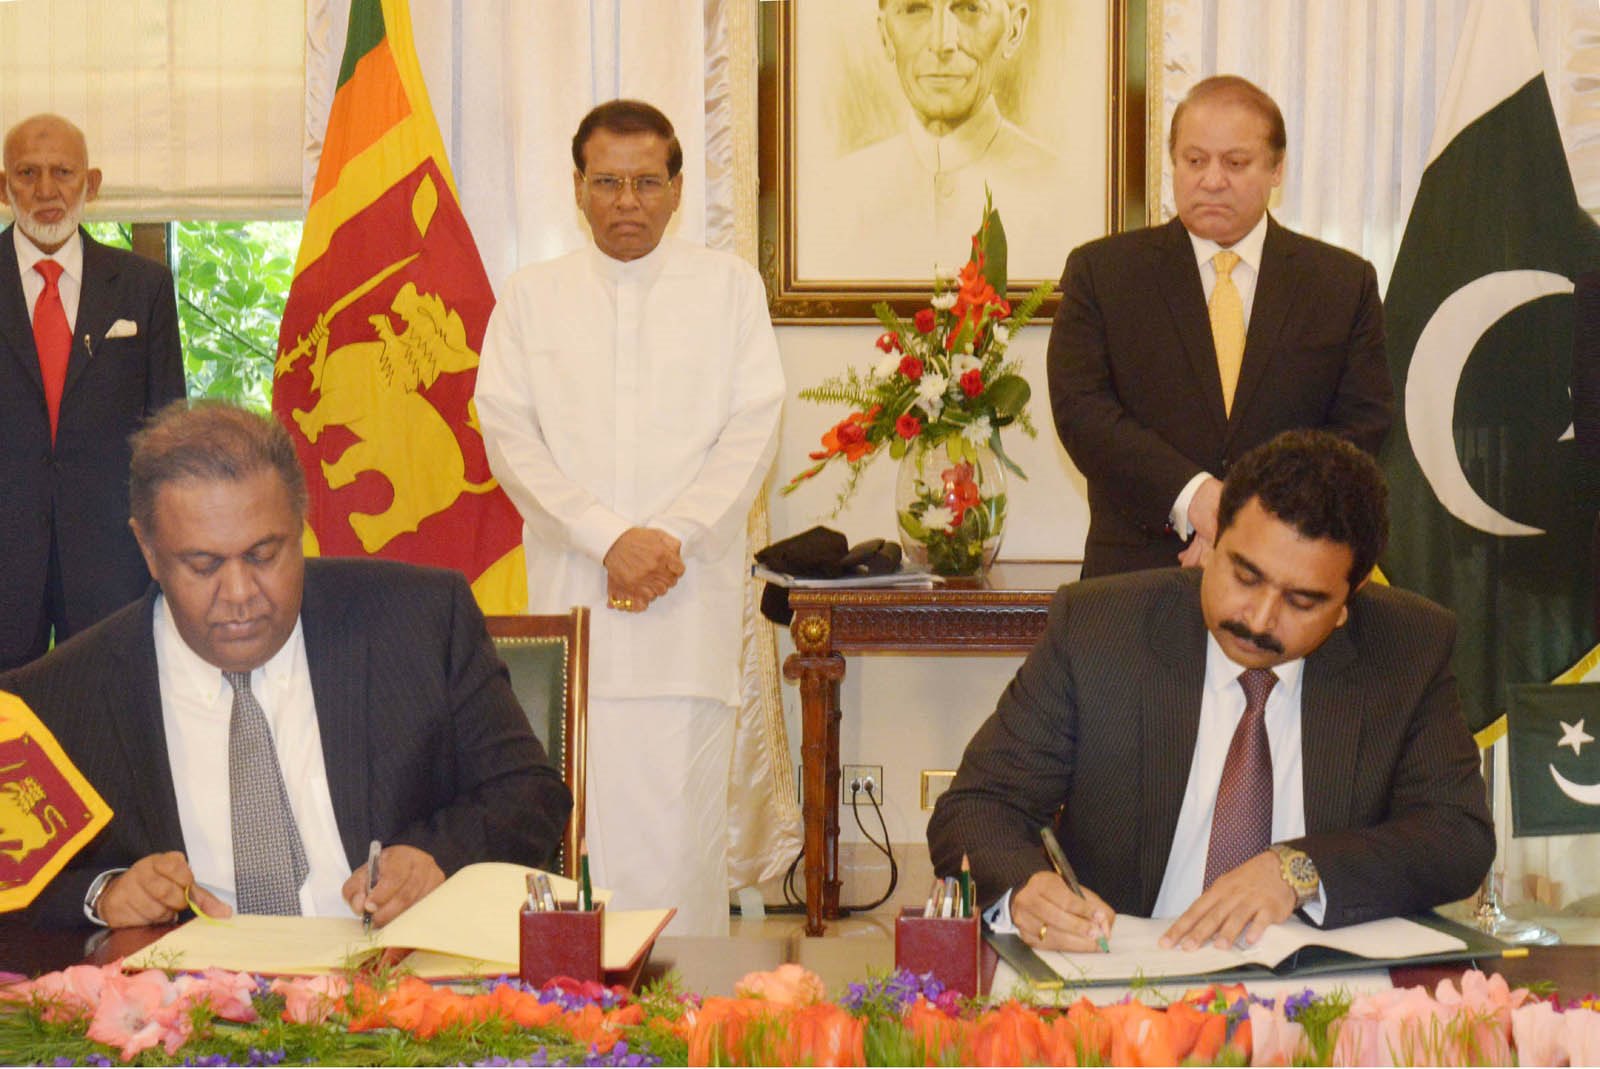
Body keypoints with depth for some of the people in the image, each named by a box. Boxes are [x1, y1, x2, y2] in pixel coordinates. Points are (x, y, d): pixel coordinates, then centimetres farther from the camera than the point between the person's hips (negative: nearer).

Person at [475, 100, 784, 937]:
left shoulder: (730, 288, 12)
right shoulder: (530, 297, 12)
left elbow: (753, 431, 3)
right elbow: (508, 437, 2)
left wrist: (672, 537, -10)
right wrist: (610, 539, -10)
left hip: (692, 596, -1)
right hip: (571, 591, 1)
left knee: (680, 828, -5)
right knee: (580, 828, -3)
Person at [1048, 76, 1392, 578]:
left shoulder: (1345, 284, 10)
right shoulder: (1100, 272, 7)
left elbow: (1364, 427, 3)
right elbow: (1080, 407, -4)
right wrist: (1191, 495, -18)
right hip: (1137, 573, 0)